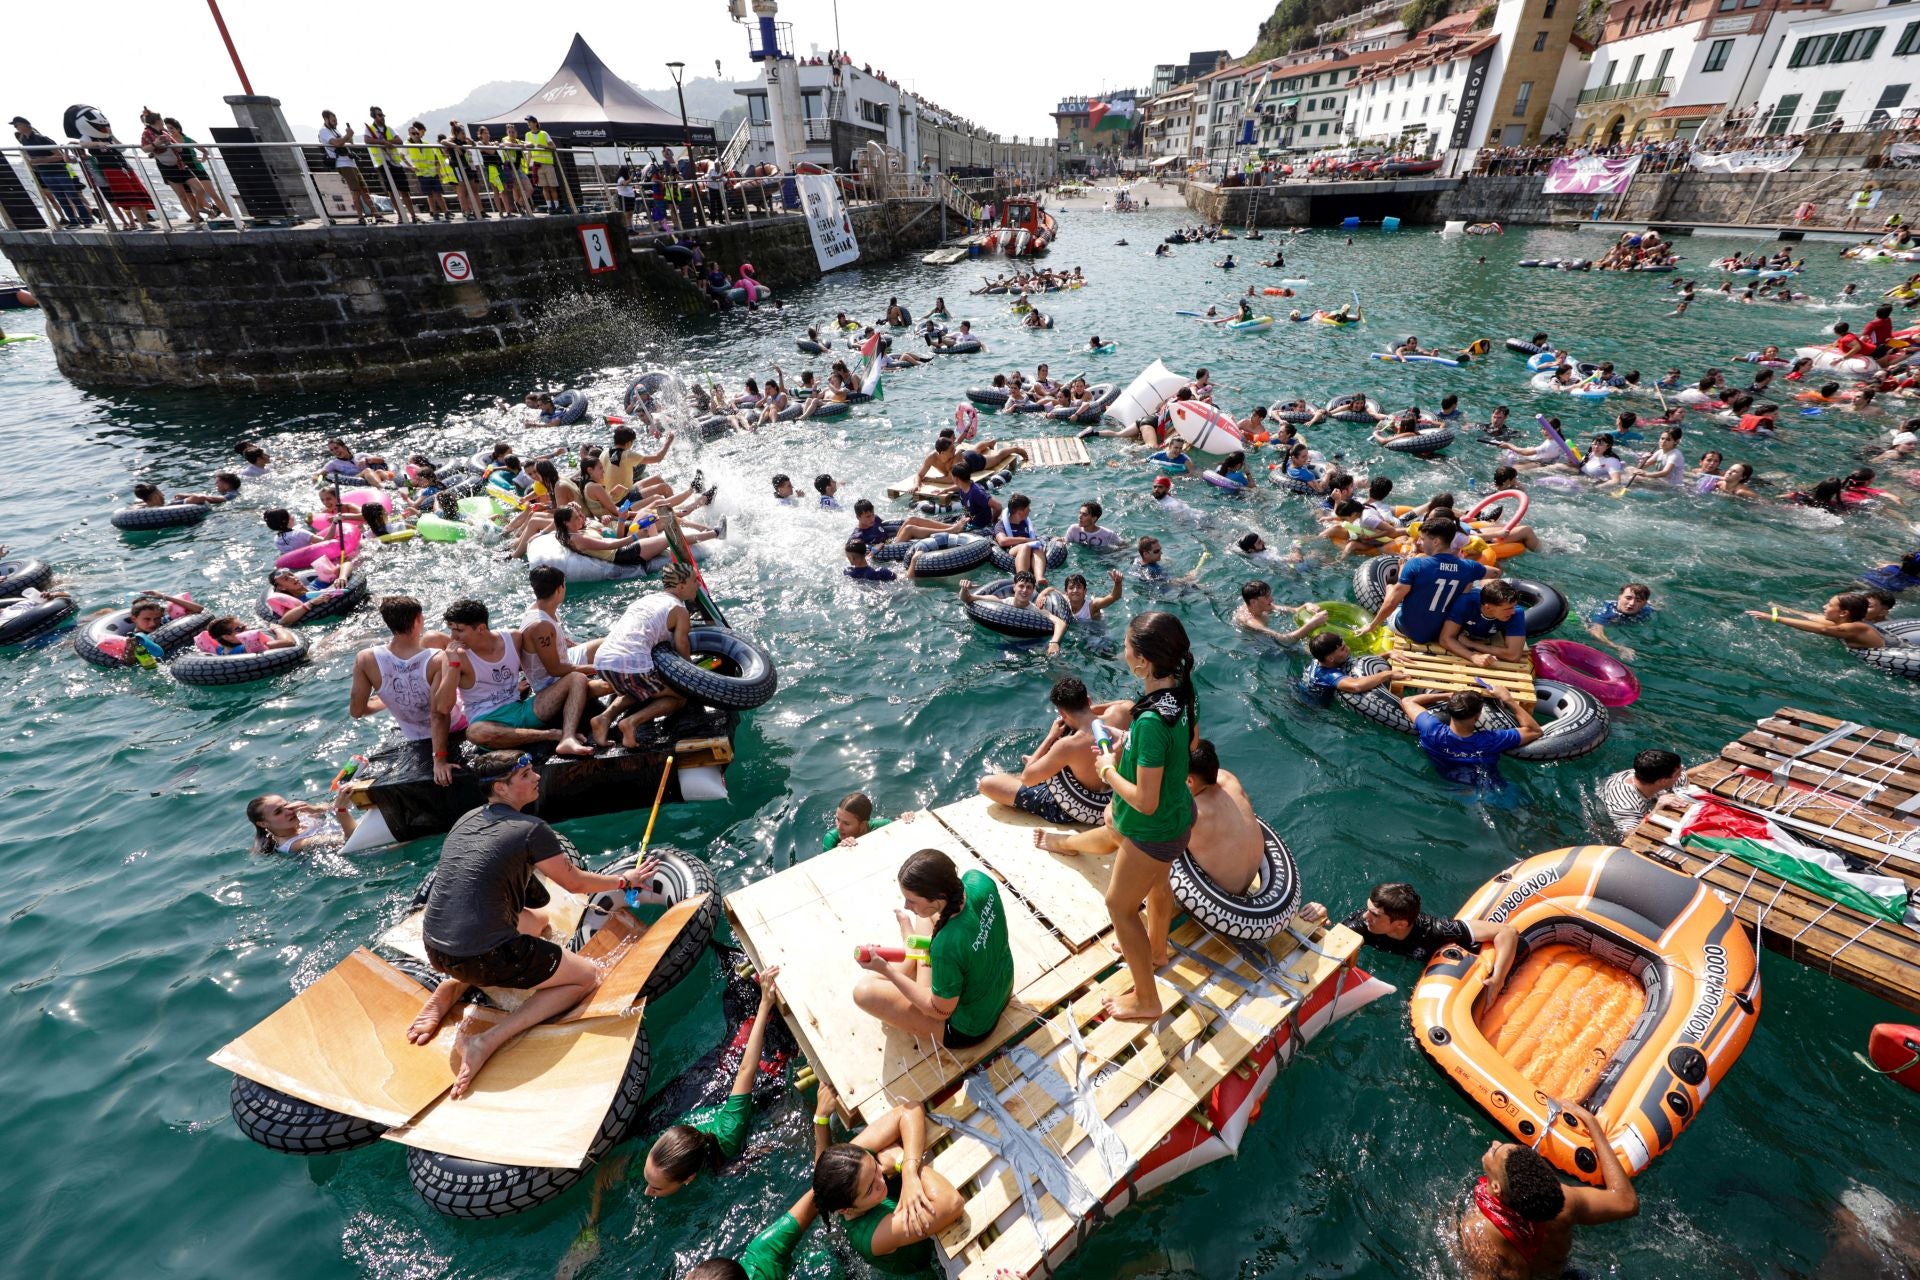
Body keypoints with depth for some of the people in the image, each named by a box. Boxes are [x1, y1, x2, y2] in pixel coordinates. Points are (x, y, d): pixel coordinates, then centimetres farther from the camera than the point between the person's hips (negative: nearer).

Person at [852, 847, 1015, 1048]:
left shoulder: (946, 947, -42)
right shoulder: (979, 880, -25)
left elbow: (940, 1012, -22)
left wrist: (887, 971, -23)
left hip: (969, 1028, -6)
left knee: (864, 991, -6)